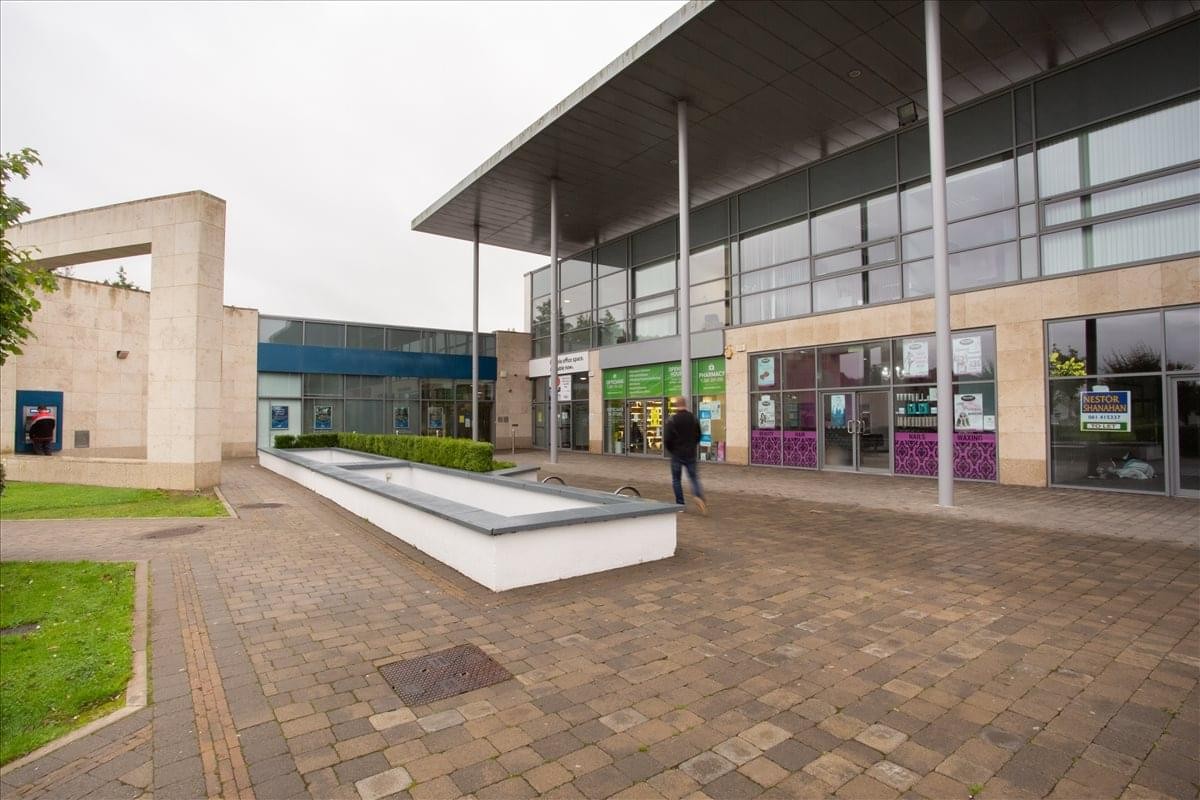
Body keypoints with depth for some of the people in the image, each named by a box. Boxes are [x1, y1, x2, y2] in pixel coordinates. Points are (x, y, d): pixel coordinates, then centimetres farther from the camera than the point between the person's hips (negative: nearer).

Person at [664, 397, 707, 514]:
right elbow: (698, 436, 8)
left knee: (676, 480, 9)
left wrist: (671, 450, 6)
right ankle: (699, 496, -16)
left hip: (677, 454, -3)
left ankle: (680, 504, 9)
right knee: (694, 477, 10)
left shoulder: (672, 420, -11)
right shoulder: (693, 419, 2)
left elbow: (666, 439, -12)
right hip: (691, 454, 3)